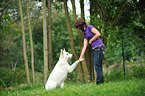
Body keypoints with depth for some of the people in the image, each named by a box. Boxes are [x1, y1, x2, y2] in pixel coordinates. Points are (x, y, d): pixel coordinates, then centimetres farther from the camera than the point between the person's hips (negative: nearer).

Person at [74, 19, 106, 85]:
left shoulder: (89, 27, -3)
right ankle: (101, 81, 6)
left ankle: (99, 82, -9)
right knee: (97, 66, 5)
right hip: (95, 50, 9)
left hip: (99, 48, -9)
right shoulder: (85, 34, 20)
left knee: (97, 66, -11)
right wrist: (81, 57, 11)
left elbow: (98, 34, -15)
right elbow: (84, 46, 17)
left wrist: (91, 40, -3)